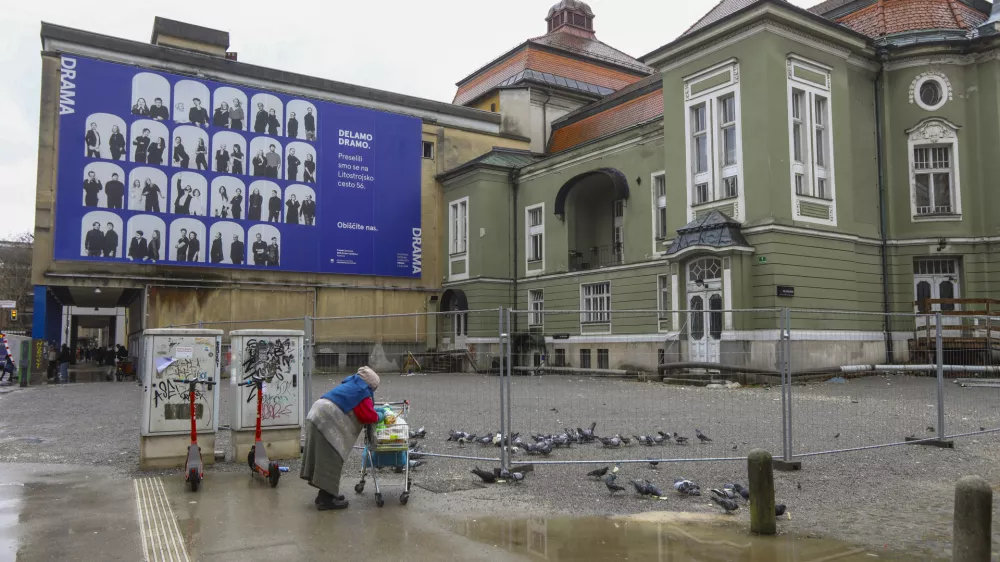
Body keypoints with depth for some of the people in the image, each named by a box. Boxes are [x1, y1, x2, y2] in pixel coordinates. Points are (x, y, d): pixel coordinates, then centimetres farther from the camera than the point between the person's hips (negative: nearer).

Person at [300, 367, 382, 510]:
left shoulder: (351, 386, 24)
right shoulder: (363, 392, -4)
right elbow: (368, 416, -8)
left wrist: (374, 410, 29)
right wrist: (380, 416, 10)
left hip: (318, 416, 10)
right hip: (328, 421, -10)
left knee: (323, 459, 17)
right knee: (331, 460, -3)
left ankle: (325, 494, 27)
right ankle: (326, 499, 1)